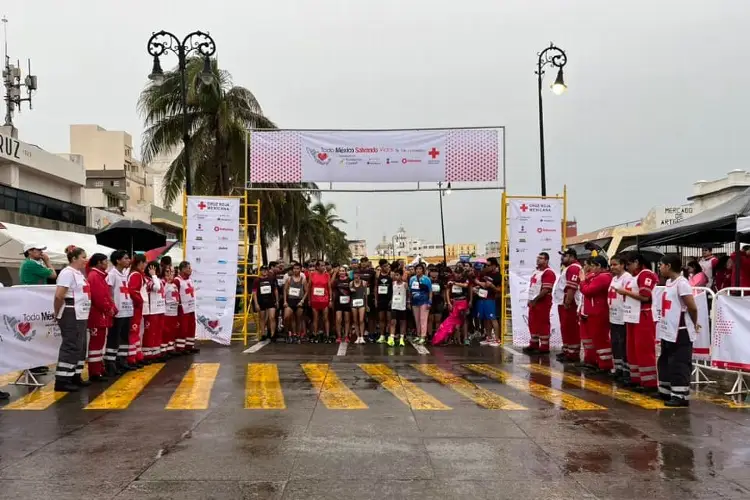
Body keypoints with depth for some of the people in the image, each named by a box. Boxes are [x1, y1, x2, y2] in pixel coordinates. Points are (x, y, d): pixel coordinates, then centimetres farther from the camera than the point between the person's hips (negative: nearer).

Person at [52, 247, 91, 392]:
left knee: (80, 347, 14)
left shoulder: (79, 273, 16)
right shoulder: (68, 273, -14)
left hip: (80, 315, 10)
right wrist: (57, 312, -9)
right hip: (71, 316, -10)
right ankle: (61, 380, -5)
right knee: (71, 347, -9)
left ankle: (75, 376, 22)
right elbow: (59, 295, -20)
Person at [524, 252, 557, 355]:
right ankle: (534, 345, 23)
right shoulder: (536, 272, 17)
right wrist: (530, 300, 11)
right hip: (533, 302, 10)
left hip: (542, 303, -10)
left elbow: (546, 290, -21)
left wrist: (535, 300, -19)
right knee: (533, 324, 14)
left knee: (543, 325, -4)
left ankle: (544, 347, 1)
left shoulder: (548, 273, -14)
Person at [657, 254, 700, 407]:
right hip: (668, 332, 10)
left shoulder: (681, 283, -17)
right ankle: (665, 391, 29)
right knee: (665, 363, 18)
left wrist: (694, 324, -3)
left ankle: (681, 396, 2)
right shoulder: (669, 282, 12)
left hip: (681, 333, -10)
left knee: (679, 365, -4)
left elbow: (693, 308, -18)